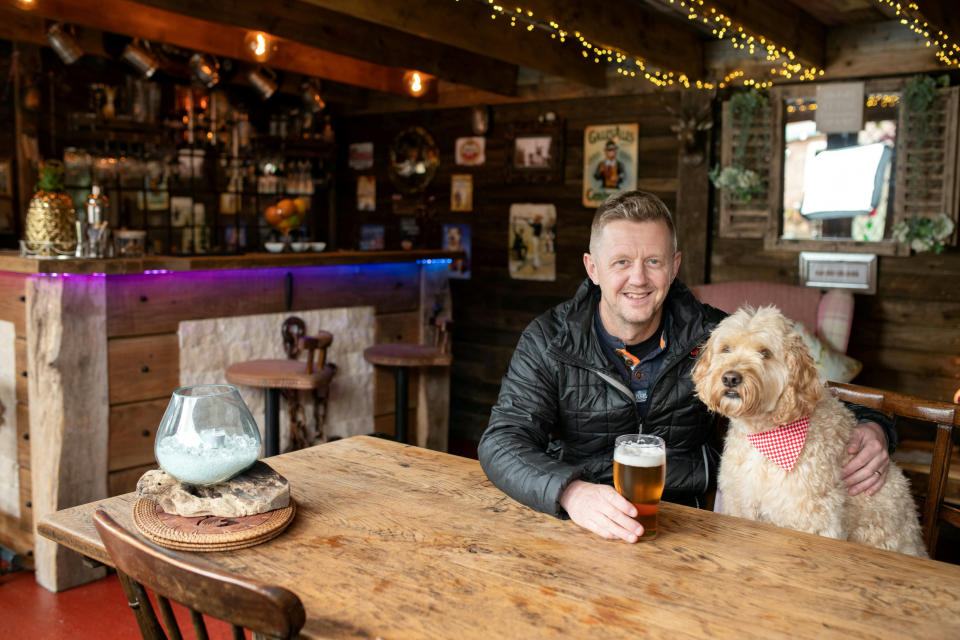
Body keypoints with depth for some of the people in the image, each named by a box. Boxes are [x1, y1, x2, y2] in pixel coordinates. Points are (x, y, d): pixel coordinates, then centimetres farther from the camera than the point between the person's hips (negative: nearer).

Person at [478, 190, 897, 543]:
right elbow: (503, 441, -16)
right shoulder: (548, 342, -5)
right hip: (580, 525, -1)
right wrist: (571, 492, -36)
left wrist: (869, 428, -11)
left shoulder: (711, 336, 0)